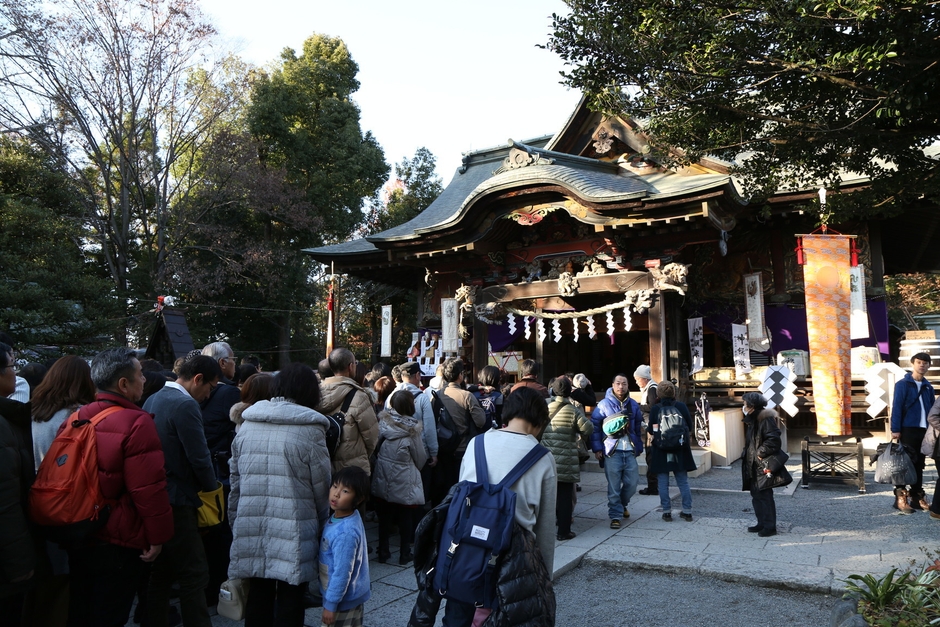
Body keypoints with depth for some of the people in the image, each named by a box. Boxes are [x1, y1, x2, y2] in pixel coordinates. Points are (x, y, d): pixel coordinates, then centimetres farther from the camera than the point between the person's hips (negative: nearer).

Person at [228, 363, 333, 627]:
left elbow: (235, 482, 10)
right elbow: (322, 488, -6)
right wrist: (323, 527, 10)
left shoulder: (247, 424, 4)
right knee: (290, 597, 8)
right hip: (293, 531, -4)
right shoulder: (310, 429, -11)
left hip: (251, 528, 5)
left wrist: (236, 525, 20)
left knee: (258, 593, 17)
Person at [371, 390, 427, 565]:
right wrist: (415, 469, 15)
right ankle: (405, 554, 20)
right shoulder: (411, 429, -17)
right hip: (404, 480, -3)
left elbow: (375, 447, 1)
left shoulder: (383, 422, -9)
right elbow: (420, 458, -6)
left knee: (384, 515, 16)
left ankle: (383, 552, 25)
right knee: (406, 516, 11)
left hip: (383, 478, 4)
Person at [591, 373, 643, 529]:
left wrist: (639, 447, 14)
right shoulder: (604, 404, -4)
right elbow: (595, 426, -4)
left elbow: (638, 427, 16)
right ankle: (615, 516, 9)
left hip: (630, 451, 4)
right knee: (614, 486, -2)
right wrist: (597, 448, -7)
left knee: (632, 482, 6)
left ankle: (622, 504, 33)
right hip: (612, 451, -4)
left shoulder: (633, 405, 10)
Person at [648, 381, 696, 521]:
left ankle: (667, 512, 8)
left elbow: (651, 430, -3)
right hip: (680, 450, 2)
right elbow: (690, 427, 1)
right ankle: (687, 511, 14)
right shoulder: (681, 406, -4)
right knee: (683, 481, 11)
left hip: (660, 450, -2)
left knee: (663, 482, 6)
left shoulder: (655, 408, -7)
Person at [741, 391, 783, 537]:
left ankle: (770, 526, 6)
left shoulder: (766, 418, -17)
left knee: (764, 495, -3)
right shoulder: (752, 419, 13)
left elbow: (774, 439, -24)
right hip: (752, 465, 10)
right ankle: (762, 523, 25)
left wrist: (761, 452, -20)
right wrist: (747, 454, 12)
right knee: (756, 495, 15)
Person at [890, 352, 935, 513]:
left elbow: (932, 410, 14)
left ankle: (917, 497, 19)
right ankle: (900, 498, 0)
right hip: (907, 430, -6)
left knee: (919, 465, 11)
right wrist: (895, 430, -14)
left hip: (924, 431, 6)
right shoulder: (903, 384, -4)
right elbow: (896, 408, -9)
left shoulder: (928, 387, 13)